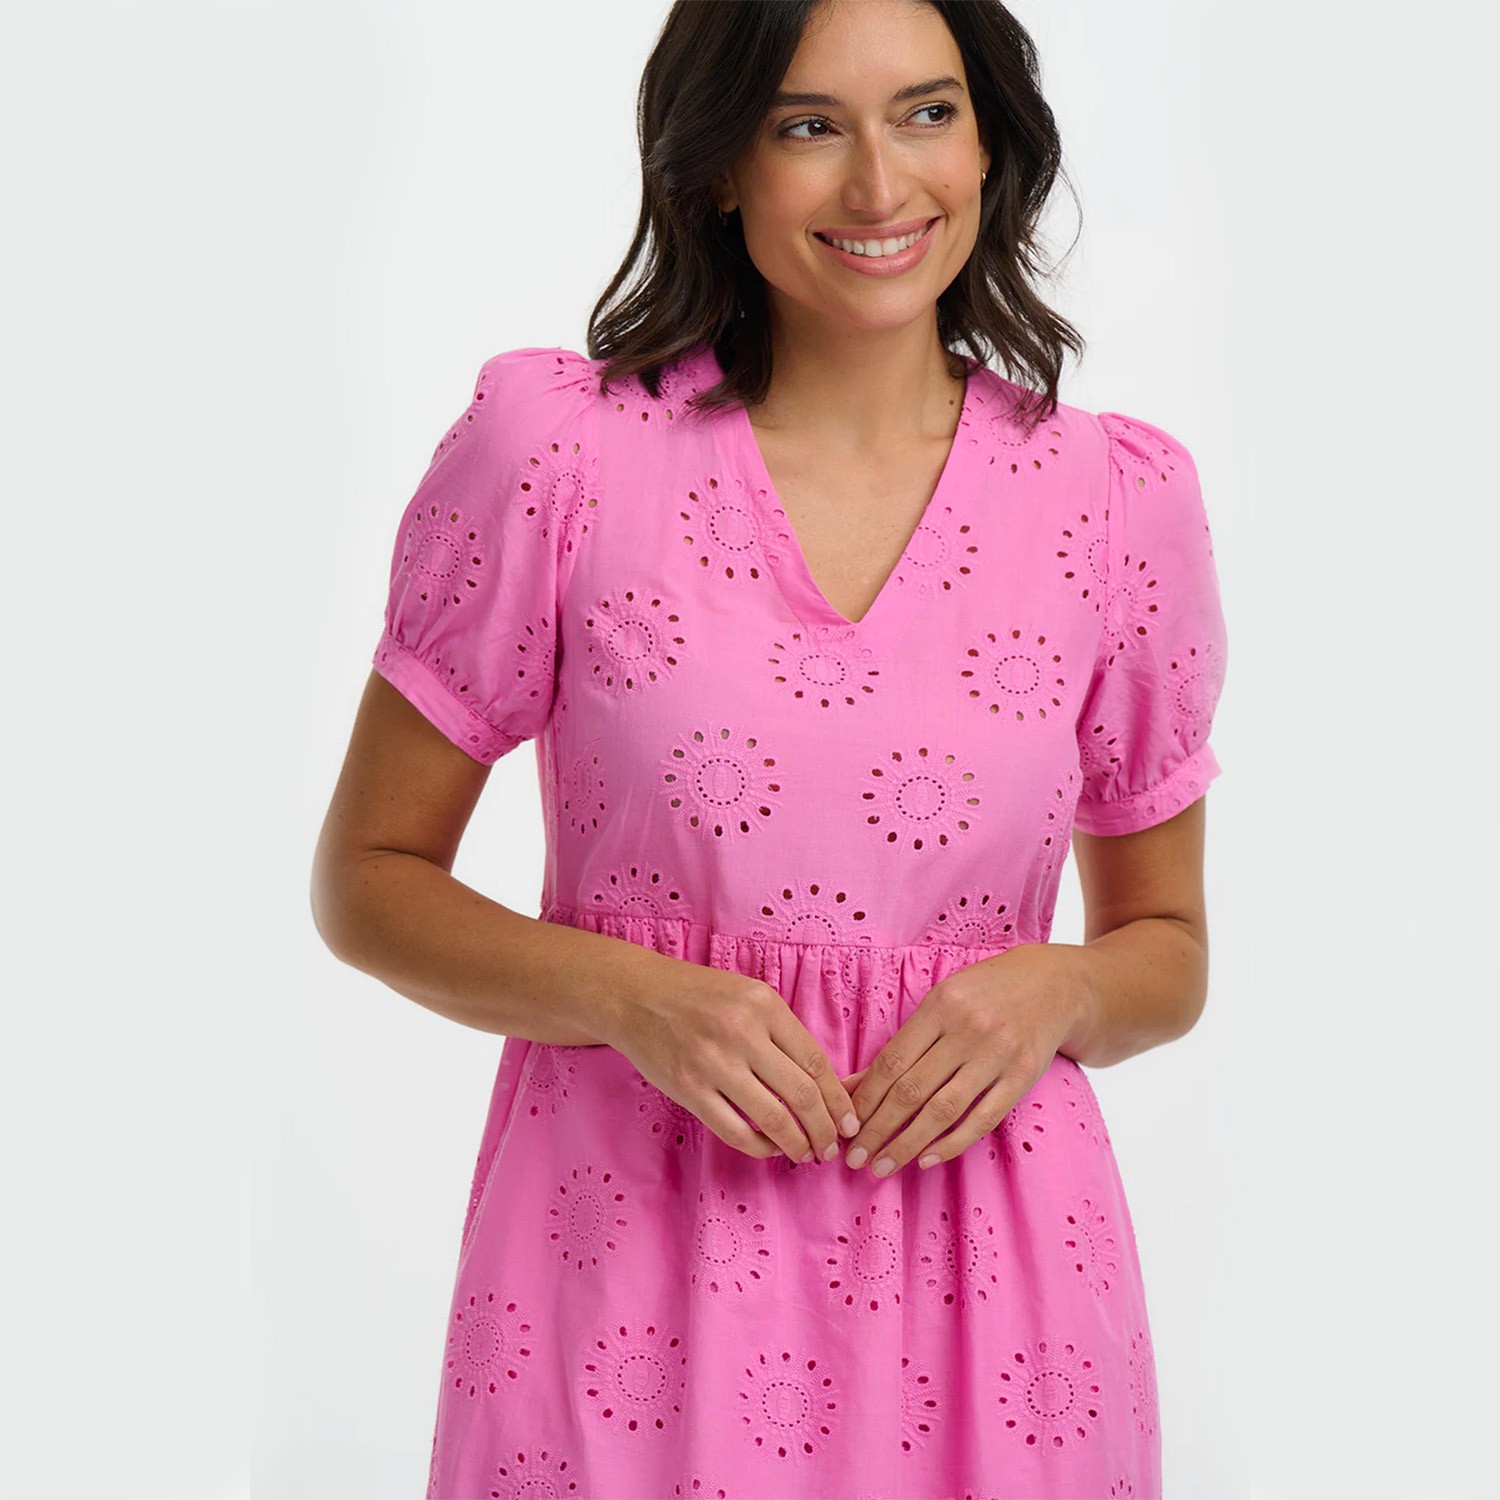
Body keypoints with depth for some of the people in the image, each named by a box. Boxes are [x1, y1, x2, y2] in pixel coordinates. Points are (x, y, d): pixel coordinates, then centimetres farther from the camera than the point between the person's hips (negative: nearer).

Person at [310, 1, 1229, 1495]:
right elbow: (366, 877, 0)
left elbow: (1169, 947, 10)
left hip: (981, 1285, 2)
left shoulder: (1120, 496, -1)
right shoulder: (554, 441, -6)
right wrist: (631, 993, -16)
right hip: (627, 1248, -1)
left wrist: (1056, 992, -12)